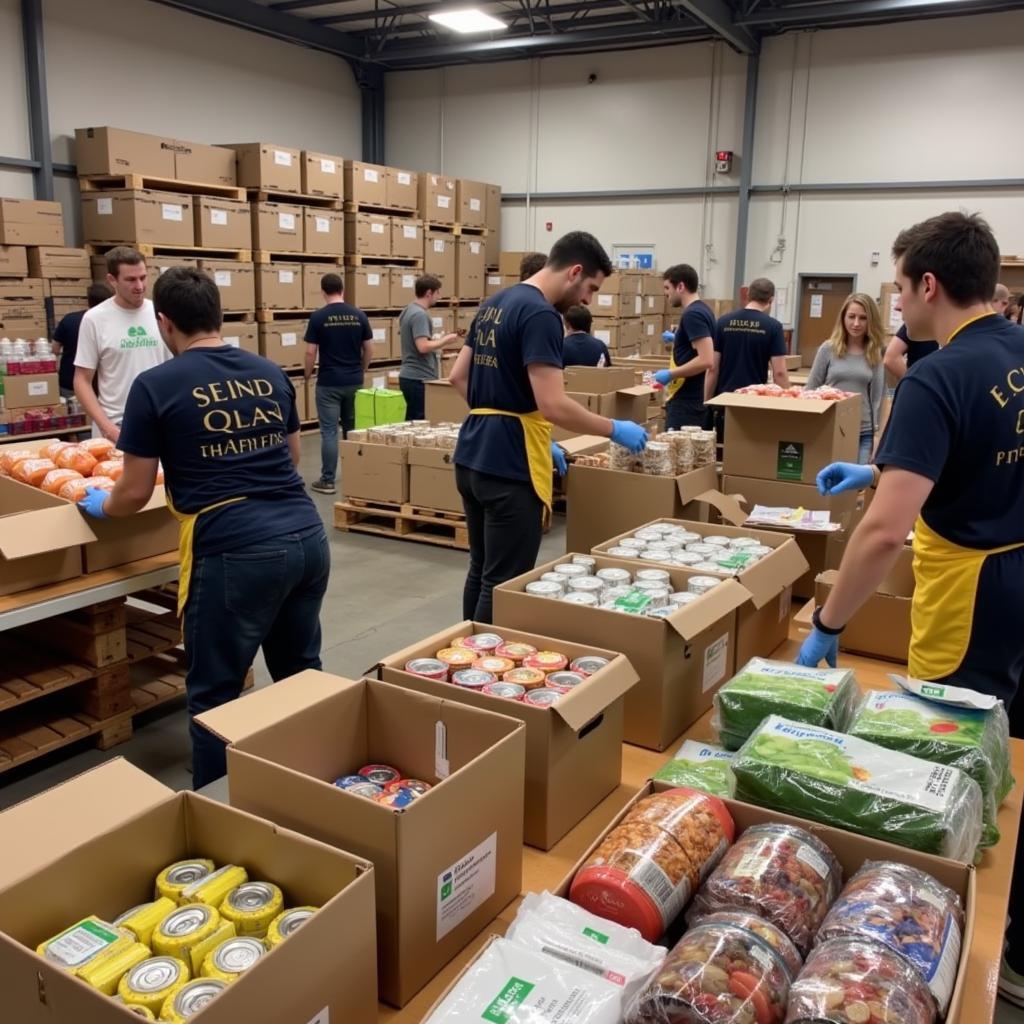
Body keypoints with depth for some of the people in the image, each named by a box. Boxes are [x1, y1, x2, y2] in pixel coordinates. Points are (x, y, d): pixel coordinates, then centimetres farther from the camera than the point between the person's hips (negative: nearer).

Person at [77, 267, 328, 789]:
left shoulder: (155, 385, -2)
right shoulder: (271, 373, 12)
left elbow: (135, 495, 4)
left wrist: (99, 504, 26)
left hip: (235, 552, -6)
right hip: (307, 537, 6)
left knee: (214, 694, 11)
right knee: (302, 673, 21)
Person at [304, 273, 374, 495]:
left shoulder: (318, 317, -9)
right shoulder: (359, 316, 0)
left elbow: (310, 352, -8)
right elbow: (369, 350, 4)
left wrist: (307, 374, 9)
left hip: (329, 383, -3)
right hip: (354, 382, 4)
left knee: (329, 432, -1)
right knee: (353, 429, 15)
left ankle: (327, 481, 1)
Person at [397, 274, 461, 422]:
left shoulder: (408, 311, 14)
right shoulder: (420, 315, -17)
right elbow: (423, 347, -25)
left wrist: (441, 338, 14)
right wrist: (445, 341, -12)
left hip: (410, 376, 10)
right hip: (419, 379, -10)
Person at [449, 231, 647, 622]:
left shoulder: (494, 304, 13)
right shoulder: (541, 315, -15)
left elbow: (458, 376, 18)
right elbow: (553, 406, -22)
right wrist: (615, 430, -8)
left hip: (472, 457, 10)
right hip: (509, 466, -10)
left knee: (481, 570, 18)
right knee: (504, 583, -1)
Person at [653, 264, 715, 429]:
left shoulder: (692, 314, -17)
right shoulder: (702, 310, 13)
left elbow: (706, 360, -25)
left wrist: (670, 374, -19)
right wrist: (676, 340, 24)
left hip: (685, 401, -10)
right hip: (691, 398, 10)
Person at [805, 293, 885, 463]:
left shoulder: (876, 355, 4)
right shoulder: (828, 349, 0)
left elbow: (878, 397, 5)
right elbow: (811, 389, 4)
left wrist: (878, 434, 2)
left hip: (863, 434, 1)